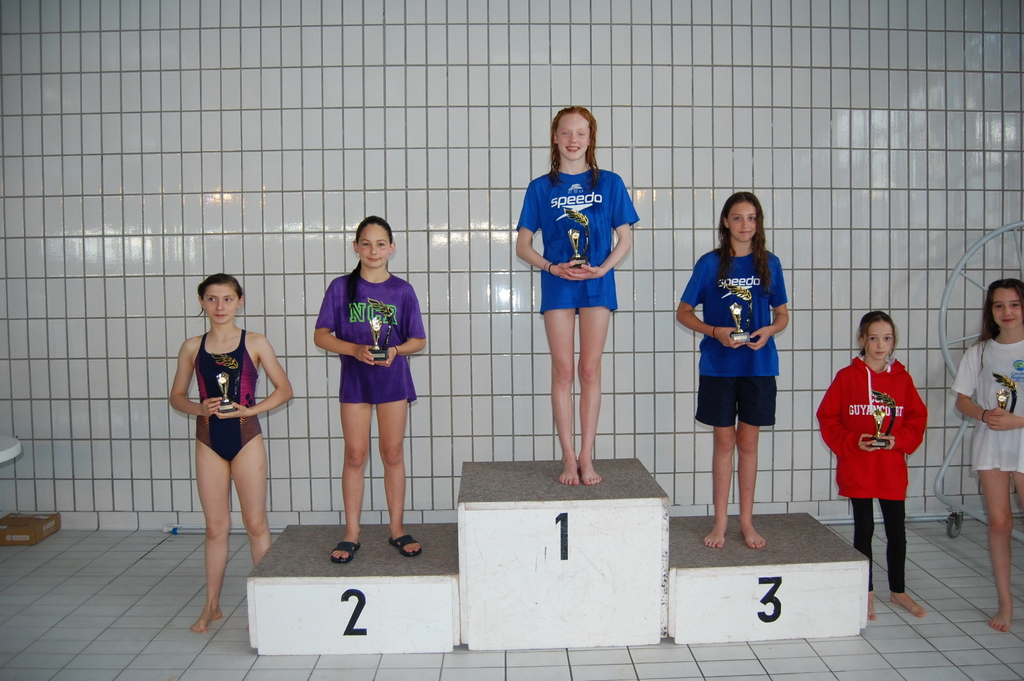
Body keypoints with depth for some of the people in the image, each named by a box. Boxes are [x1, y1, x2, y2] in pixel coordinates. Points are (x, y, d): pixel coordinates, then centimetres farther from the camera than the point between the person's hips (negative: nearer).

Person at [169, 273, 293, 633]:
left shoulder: (255, 343, -2)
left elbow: (284, 389, 0)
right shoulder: (192, 347, 4)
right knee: (215, 527, 10)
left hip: (245, 438, -2)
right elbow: (177, 396, 10)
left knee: (256, 524, 4)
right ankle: (211, 605, 24)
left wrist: (249, 410, -12)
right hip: (208, 440, 2)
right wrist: (199, 408, -10)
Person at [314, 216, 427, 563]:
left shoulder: (402, 290, 0)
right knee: (355, 456, 5)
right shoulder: (341, 287, -1)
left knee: (393, 454, 7)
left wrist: (395, 350, -17)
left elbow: (418, 340, 3)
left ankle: (397, 528, 18)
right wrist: (355, 349, -18)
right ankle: (351, 532, 15)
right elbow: (321, 335, -2)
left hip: (393, 379, 0)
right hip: (354, 380, 0)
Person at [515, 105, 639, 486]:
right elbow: (522, 245, 5)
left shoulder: (609, 183, 6)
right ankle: (569, 458, 8)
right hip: (557, 284, 0)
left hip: (597, 284, 0)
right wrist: (552, 267, -12)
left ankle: (586, 457, 9)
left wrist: (602, 269, -10)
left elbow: (625, 239, 6)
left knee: (590, 369, 1)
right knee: (562, 371, 1)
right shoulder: (541, 188, 5)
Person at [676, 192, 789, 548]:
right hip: (718, 366, -1)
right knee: (725, 441, 6)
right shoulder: (710, 263, -1)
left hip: (758, 365, 1)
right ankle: (720, 521, 17)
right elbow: (683, 312, 1)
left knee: (749, 441, 8)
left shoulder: (769, 264, 5)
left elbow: (782, 314, 11)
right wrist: (714, 332, -15)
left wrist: (769, 330, -11)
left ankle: (746, 521, 21)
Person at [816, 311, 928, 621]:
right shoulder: (847, 377, -5)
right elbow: (827, 418, -4)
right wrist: (852, 441, -17)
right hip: (857, 469, -2)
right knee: (864, 529, 8)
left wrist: (899, 439, -12)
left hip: (893, 469, 2)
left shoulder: (902, 378, 2)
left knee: (897, 530, 11)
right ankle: (867, 592, 22)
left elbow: (918, 418, 5)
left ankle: (898, 590, 30)